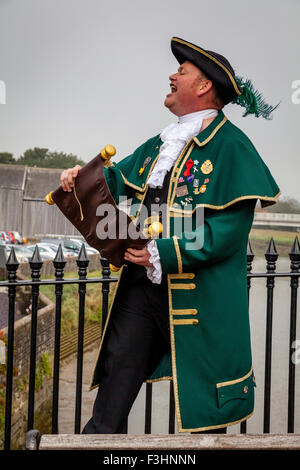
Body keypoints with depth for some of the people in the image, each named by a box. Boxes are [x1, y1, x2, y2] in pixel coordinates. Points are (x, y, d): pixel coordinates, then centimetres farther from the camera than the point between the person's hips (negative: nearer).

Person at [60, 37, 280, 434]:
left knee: (202, 409, 10)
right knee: (115, 379, 15)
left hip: (199, 293, -7)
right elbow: (120, 177, 23)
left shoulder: (230, 146, -11)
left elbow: (230, 228, -18)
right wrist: (83, 176, 2)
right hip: (141, 282, 7)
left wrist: (165, 252, -23)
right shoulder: (161, 144, 14)